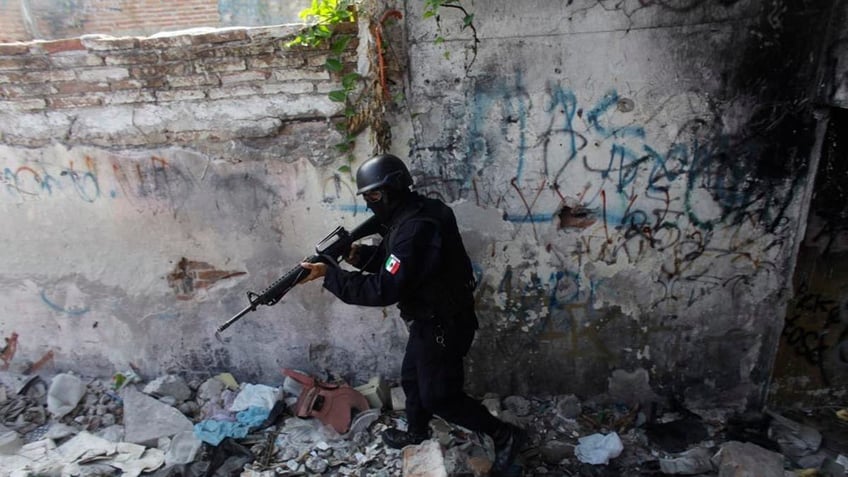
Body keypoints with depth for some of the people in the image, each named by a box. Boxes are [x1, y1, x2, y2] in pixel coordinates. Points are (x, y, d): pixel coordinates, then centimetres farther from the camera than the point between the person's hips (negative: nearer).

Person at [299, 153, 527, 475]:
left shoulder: (416, 228, -31)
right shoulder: (409, 216, 3)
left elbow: (385, 289, -32)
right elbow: (389, 259, 12)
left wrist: (329, 275, -28)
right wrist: (360, 255, -6)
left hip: (444, 324, -10)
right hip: (431, 319, 10)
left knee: (438, 395, 5)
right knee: (411, 378, 24)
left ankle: (505, 435, 20)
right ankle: (416, 433, 49)